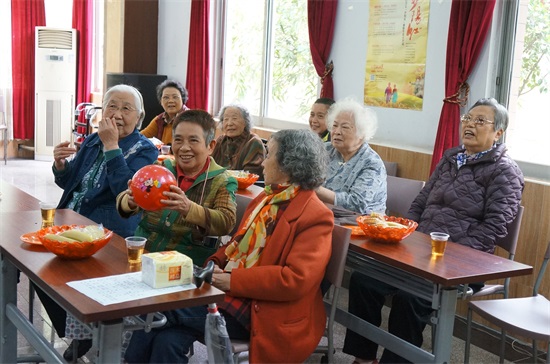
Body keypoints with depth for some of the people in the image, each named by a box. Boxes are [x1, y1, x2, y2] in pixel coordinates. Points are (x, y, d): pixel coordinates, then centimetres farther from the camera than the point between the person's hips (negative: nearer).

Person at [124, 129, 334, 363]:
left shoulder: (316, 217, -13)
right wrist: (215, 263, 0)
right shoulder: (267, 198, 15)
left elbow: (296, 279, -22)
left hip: (261, 312, -7)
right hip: (230, 290, 7)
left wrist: (232, 281, -22)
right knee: (168, 340, -18)